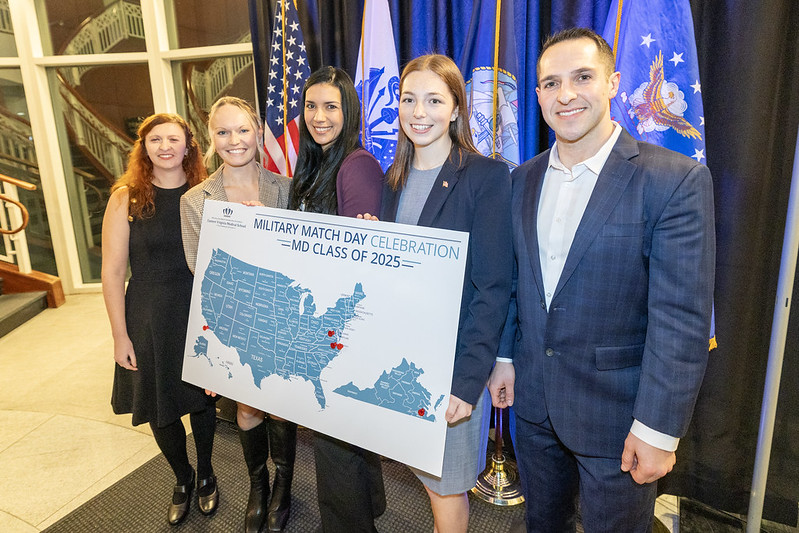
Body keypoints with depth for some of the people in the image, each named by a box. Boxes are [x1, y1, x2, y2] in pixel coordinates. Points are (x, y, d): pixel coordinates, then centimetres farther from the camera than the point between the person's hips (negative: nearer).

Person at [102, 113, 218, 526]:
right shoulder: (126, 198, -6)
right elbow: (112, 271, -5)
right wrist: (120, 335, -7)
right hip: (150, 321, 0)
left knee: (202, 399, 14)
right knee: (160, 408, 12)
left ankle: (206, 473, 39)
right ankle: (183, 479, 38)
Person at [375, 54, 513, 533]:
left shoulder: (487, 177, -11)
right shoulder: (395, 179, 8)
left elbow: (493, 289, -15)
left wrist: (468, 379, -19)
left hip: (452, 357, -5)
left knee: (446, 483, 9)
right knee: (425, 471, 19)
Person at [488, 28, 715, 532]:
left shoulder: (676, 179, -15)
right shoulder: (523, 180, 3)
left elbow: (683, 319, -17)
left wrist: (658, 430, -16)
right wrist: (504, 357, 9)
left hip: (616, 412, -4)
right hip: (533, 401, 5)